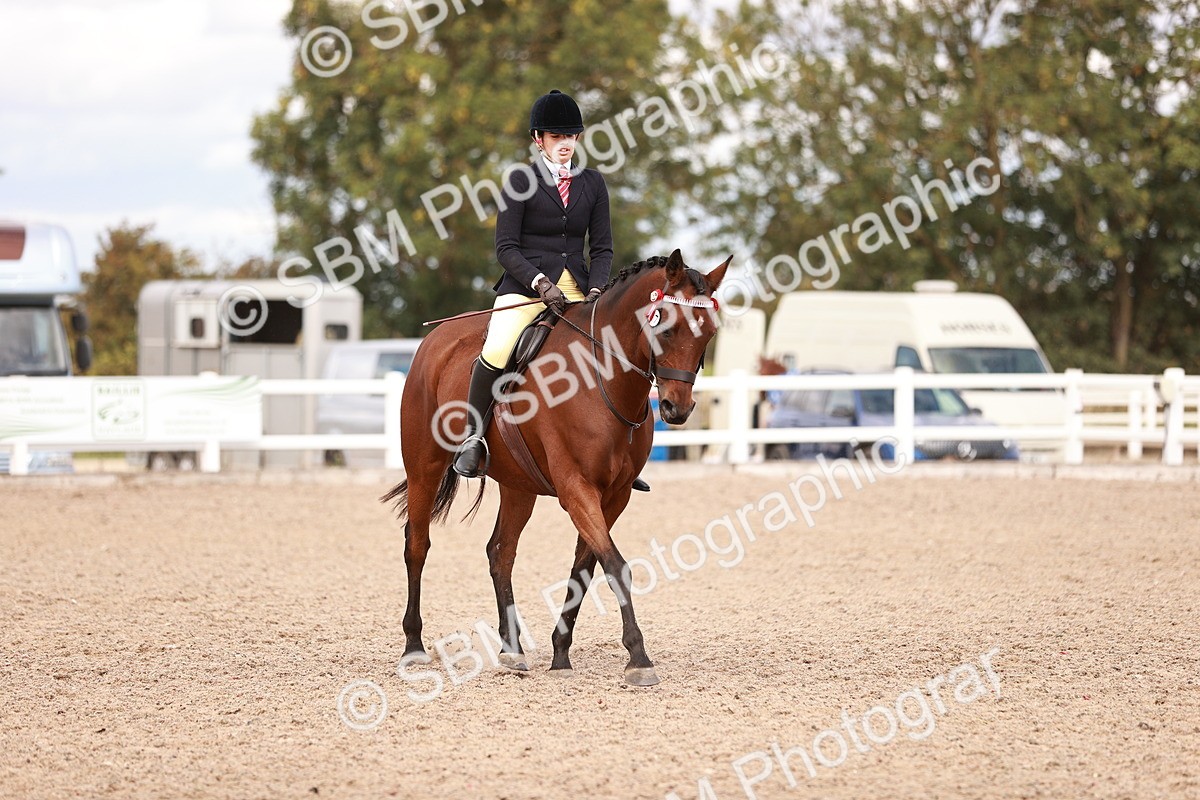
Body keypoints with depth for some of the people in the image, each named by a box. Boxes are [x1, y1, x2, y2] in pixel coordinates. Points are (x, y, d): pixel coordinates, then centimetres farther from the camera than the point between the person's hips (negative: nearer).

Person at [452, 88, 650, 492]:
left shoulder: (592, 183, 13)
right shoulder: (522, 181, 1)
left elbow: (602, 247, 12)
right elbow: (506, 247, -4)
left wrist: (596, 289, -6)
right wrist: (540, 283, -19)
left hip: (577, 289, 4)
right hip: (526, 286, -4)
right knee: (497, 352, -29)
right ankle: (472, 436, -11)